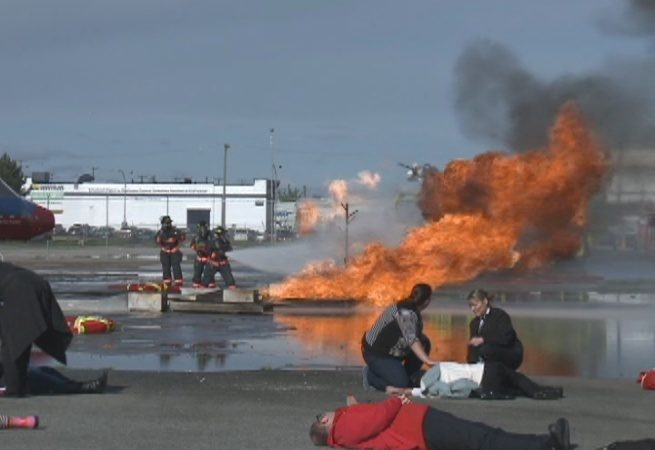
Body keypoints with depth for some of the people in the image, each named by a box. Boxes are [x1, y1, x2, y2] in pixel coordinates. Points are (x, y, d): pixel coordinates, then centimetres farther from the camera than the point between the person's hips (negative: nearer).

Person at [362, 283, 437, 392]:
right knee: (401, 384, -19)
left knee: (424, 343, 3)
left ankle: (409, 375, 16)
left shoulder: (412, 309, 2)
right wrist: (427, 360, -43)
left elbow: (416, 335, 12)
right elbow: (411, 339, -37)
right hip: (376, 354, -10)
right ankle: (371, 376, 2)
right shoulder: (406, 312, -28)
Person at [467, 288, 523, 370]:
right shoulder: (474, 323, 11)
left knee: (485, 350, -33)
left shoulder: (500, 315, -9)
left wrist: (483, 340, -29)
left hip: (511, 356, -7)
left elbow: (506, 339, -22)